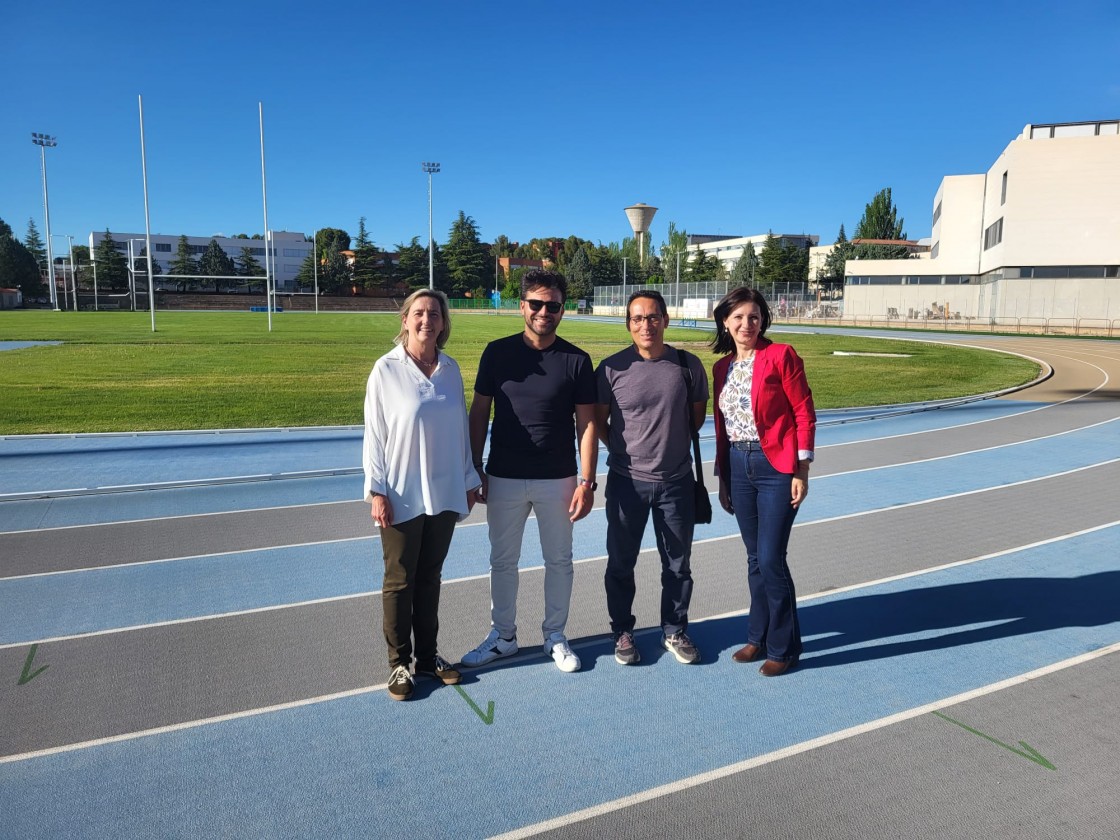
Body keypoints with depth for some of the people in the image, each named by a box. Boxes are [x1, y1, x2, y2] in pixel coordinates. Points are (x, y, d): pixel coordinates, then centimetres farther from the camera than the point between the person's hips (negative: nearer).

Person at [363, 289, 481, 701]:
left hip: (445, 494, 4)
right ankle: (399, 663, 24)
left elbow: (461, 428, 9)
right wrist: (377, 490, -10)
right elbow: (374, 434, -7)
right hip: (401, 497, -3)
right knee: (400, 581, 9)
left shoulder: (451, 369, 3)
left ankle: (428, 654, 30)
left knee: (430, 578, 15)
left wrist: (468, 480, 11)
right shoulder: (386, 370, -8)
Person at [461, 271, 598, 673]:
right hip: (504, 479, 1)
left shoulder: (577, 361, -3)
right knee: (502, 561, 12)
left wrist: (587, 481, -8)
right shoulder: (497, 352, -1)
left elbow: (587, 423, -2)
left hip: (558, 480, 0)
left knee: (559, 561, 11)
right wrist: (475, 470, 0)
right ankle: (503, 636, 30)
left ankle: (555, 636, 30)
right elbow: (479, 413, 3)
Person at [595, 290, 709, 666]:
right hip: (626, 482, -1)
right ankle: (622, 632, 32)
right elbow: (598, 421, 2)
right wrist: (626, 450, 1)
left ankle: (675, 632, 34)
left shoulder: (688, 365, -4)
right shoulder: (612, 368, -8)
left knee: (677, 564, 14)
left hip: (677, 482, 1)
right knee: (621, 563, 12)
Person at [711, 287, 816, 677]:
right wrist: (723, 476, 14)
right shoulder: (722, 367, 9)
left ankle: (783, 647, 15)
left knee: (771, 560, -3)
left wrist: (802, 469, -12)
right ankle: (759, 637, 28)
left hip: (777, 467, -5)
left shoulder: (780, 355, -7)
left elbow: (804, 413, -8)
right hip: (738, 467, 5)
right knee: (755, 559, 14)